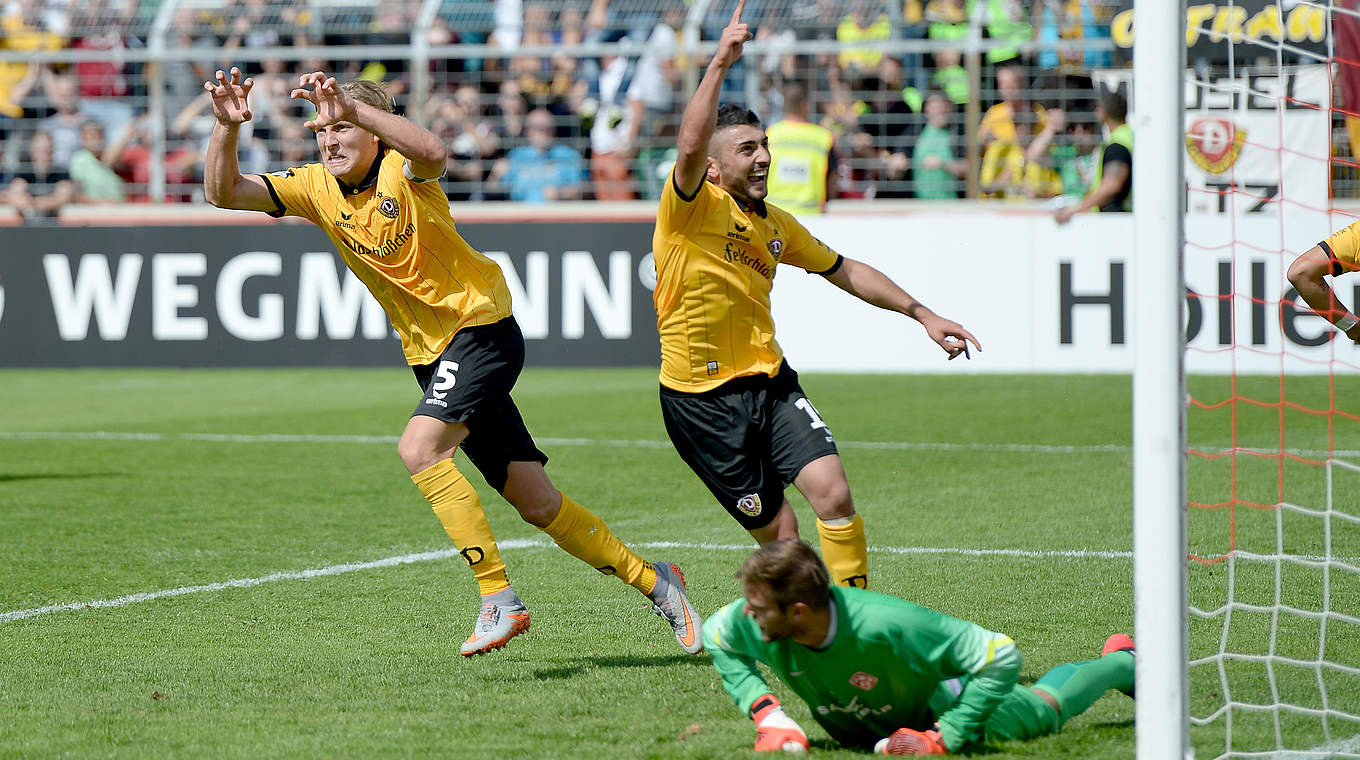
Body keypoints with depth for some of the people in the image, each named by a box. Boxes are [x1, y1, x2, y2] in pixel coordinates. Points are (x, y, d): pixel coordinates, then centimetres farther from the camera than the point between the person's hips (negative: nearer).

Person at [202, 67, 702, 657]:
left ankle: (499, 600, -22)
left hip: (482, 327, -7)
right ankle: (650, 579, 25)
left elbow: (432, 152, -42)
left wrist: (352, 107, -50)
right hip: (431, 354, 7)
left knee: (420, 449, -27)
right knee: (536, 503, 8)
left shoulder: (401, 172, -16)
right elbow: (223, 192, -4)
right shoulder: (316, 188, 2)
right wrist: (228, 127, -21)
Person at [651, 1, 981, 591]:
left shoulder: (776, 226, 9)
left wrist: (923, 315, 21)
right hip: (702, 401, -5)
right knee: (780, 533, -3)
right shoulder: (693, 207, -11)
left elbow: (845, 272, 23)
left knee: (833, 494, -15)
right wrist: (720, 64, -36)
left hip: (771, 383, 5)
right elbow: (691, 143, -32)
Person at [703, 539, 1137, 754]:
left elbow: (1002, 656, -42)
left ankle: (1121, 662, 51)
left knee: (1045, 709, 22)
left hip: (939, 708, -5)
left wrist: (943, 739, -41)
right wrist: (766, 714, -21)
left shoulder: (888, 625, -48)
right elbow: (715, 636, -9)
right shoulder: (747, 622, -35)